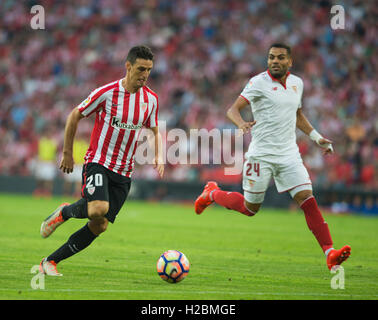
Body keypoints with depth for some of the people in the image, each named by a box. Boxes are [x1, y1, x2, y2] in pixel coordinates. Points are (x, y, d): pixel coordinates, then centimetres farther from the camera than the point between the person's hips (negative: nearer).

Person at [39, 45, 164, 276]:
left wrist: (159, 157, 1)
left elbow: (155, 130, 19)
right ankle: (64, 212, 3)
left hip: (124, 172, 5)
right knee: (98, 209, -31)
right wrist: (67, 153, 3)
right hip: (98, 162, -5)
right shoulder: (107, 93, -11)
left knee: (100, 226, -2)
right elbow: (75, 116, 1)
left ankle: (50, 261, 10)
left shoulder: (151, 99, 3)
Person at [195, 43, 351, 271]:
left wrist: (317, 137, 19)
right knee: (250, 208, 7)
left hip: (289, 155, 4)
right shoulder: (259, 82, -9)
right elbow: (233, 109, -17)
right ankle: (212, 194, 36)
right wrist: (242, 123, -38)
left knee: (308, 201, -11)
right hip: (261, 155, -4)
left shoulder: (297, 83, 10)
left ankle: (330, 254, -15)